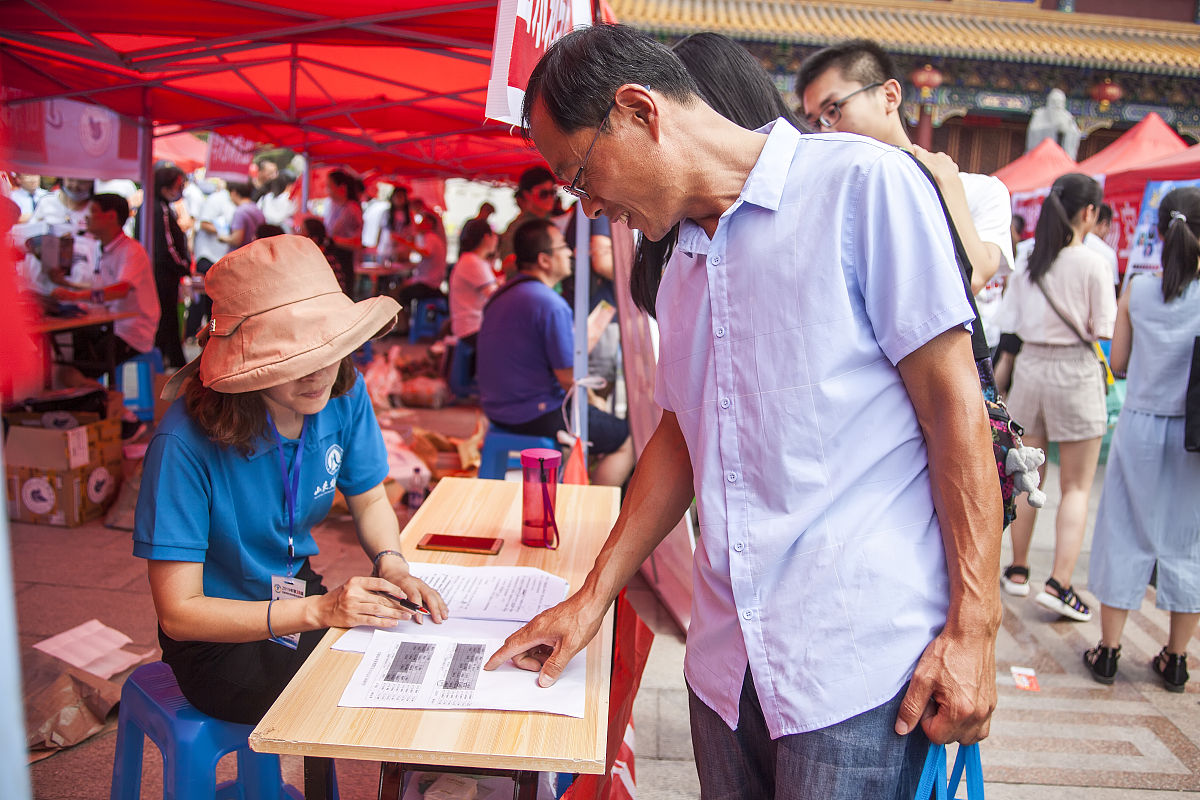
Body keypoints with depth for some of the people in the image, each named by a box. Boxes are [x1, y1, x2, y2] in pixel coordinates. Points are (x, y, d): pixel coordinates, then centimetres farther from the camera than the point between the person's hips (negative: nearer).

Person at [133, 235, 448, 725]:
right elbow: (179, 614, -22)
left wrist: (391, 563, -15)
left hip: (307, 604, 5)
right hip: (221, 644, -5)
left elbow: (369, 501, 6)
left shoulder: (343, 395, -11)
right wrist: (319, 611, -31)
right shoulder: (186, 443, -27)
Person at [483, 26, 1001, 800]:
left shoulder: (863, 183, -7)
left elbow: (954, 404, -10)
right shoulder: (682, 267, 14)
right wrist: (593, 598, 16)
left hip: (858, 657, -6)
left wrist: (973, 627, -12)